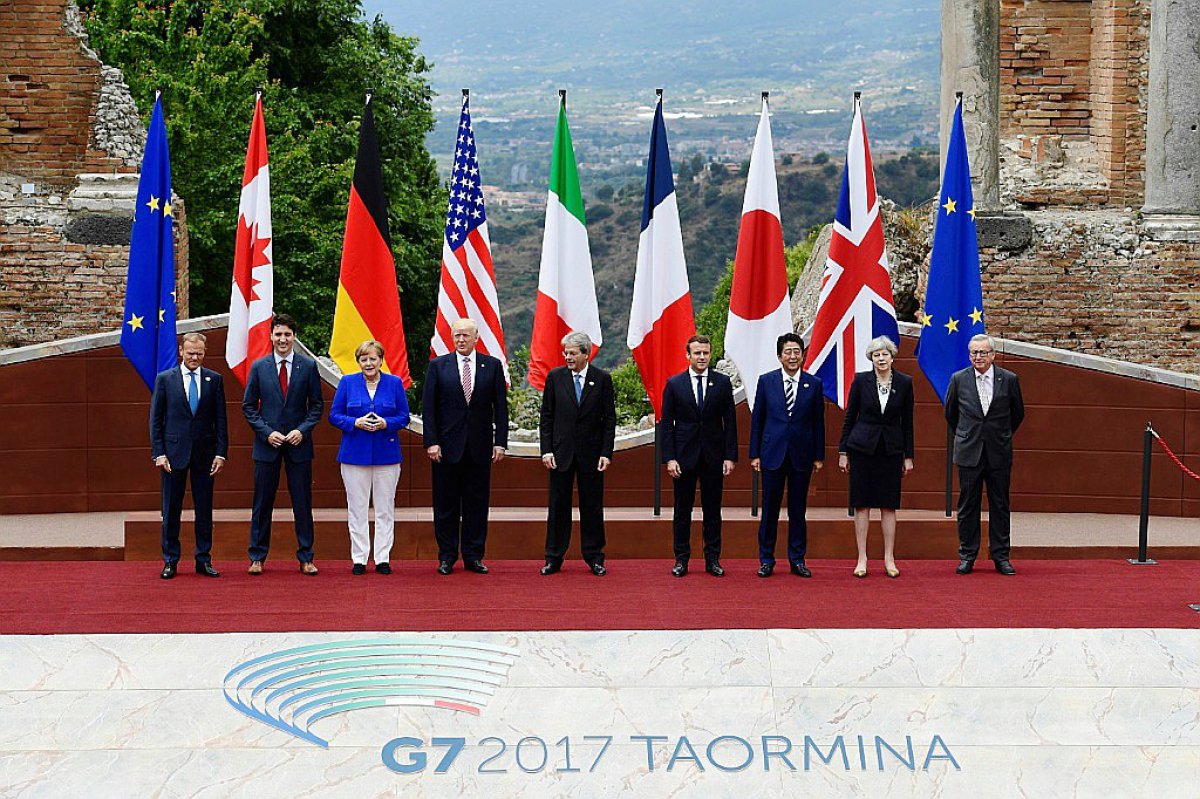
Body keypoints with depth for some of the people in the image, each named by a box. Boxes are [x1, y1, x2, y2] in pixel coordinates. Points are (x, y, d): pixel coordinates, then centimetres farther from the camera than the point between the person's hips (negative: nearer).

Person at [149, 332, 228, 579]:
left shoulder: (214, 380, 5)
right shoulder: (164, 379, 2)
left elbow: (220, 420, 5)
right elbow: (155, 420, 2)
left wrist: (221, 453, -2)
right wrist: (159, 453, -6)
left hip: (204, 453, 1)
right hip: (174, 452, -1)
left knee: (204, 510, 5)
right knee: (171, 510, 3)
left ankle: (204, 560, 13)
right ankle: (170, 561, 10)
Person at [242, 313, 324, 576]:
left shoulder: (308, 366, 2)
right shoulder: (259, 367, 2)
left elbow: (317, 405, 5)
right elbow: (248, 406, 4)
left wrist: (302, 430, -10)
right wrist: (267, 433, -8)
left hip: (298, 444, 0)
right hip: (267, 444, 0)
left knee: (303, 503, 3)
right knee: (262, 503, 5)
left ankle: (306, 558, 10)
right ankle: (257, 557, 12)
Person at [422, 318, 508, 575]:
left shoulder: (493, 366, 5)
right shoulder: (437, 366, 3)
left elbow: (500, 407, 4)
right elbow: (429, 407, 0)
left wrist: (500, 442, -2)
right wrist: (431, 442, -8)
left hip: (480, 447, 1)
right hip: (447, 446, -1)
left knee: (477, 503, 5)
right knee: (446, 504, 3)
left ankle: (473, 556, 12)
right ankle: (446, 556, 11)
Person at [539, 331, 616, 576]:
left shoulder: (602, 379, 0)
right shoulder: (555, 377, 2)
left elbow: (609, 419, 1)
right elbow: (546, 416, 4)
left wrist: (606, 453, -6)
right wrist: (546, 450, -4)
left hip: (591, 453, -1)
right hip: (561, 452, 1)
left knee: (592, 506, 5)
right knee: (558, 505, 4)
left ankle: (594, 557, 14)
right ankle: (554, 558, 11)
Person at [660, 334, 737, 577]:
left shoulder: (722, 383, 3)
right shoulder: (674, 384, 1)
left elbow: (730, 421, 4)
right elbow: (666, 423, 1)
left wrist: (730, 456, -3)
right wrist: (669, 458, -7)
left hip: (713, 456, 1)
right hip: (684, 456, 0)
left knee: (712, 509, 6)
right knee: (682, 510, 5)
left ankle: (712, 559, 12)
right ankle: (681, 559, 12)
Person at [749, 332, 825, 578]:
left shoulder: (814, 384, 3)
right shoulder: (766, 381, 2)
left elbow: (818, 422, 6)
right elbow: (757, 419, 4)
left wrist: (819, 456, 3)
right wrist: (754, 454, 1)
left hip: (802, 456, 0)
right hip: (772, 454, 0)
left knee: (798, 510, 7)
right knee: (770, 509, 4)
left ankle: (797, 560, 14)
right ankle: (766, 560, 12)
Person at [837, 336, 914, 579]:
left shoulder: (904, 383, 1)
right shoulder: (861, 380, -2)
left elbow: (907, 421, 5)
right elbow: (849, 417, 2)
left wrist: (908, 456, 4)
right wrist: (843, 451, 0)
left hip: (891, 448, 1)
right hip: (863, 447, -1)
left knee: (889, 504, 4)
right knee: (862, 504, 1)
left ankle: (889, 558, 10)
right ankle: (862, 558, 6)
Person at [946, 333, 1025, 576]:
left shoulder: (1009, 380, -1)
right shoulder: (958, 379, 0)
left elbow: (1018, 413, 13)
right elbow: (950, 413, 15)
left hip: (999, 454, 0)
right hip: (969, 453, 0)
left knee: (1000, 506, 5)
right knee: (968, 506, 4)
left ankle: (1001, 556, 12)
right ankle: (967, 556, 11)